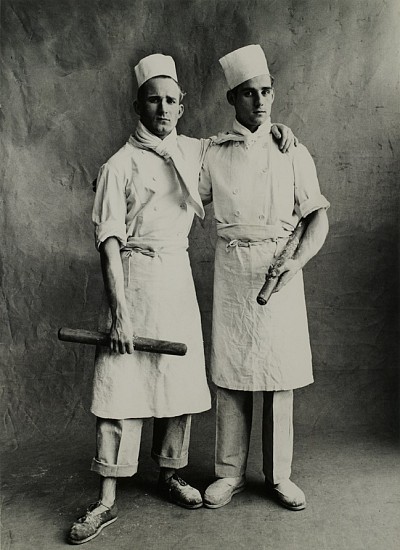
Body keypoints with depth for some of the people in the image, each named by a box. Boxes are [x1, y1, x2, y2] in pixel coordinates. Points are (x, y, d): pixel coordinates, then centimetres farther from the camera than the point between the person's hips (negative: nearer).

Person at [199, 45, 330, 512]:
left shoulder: (292, 152, 5)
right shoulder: (213, 153, 7)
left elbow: (319, 215, 3)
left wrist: (298, 261, -13)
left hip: (280, 272, 0)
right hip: (231, 271, 1)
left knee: (280, 375, 4)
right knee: (230, 373, 4)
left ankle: (279, 476, 20)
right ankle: (229, 473, 19)